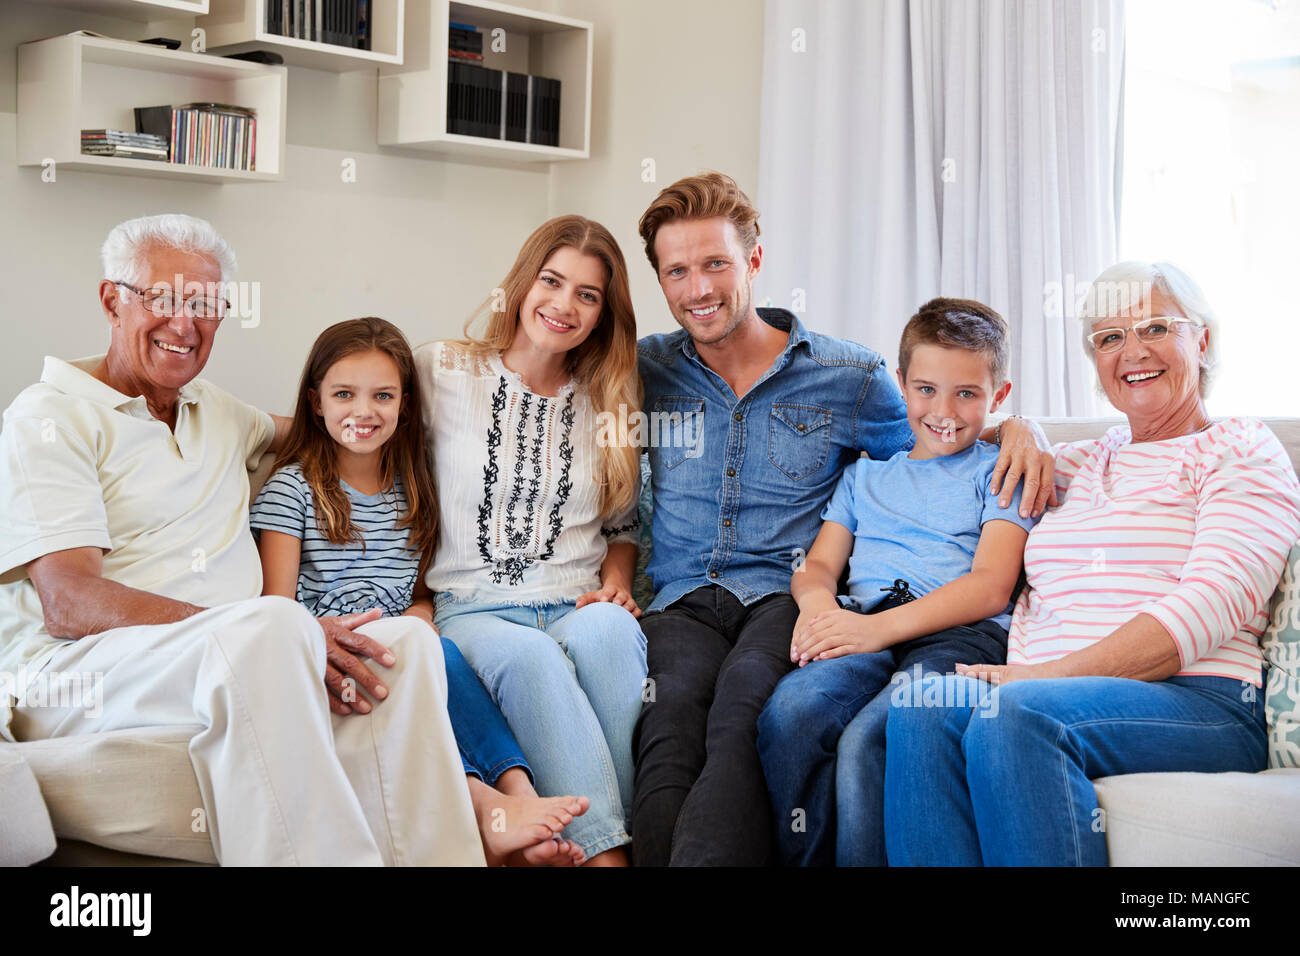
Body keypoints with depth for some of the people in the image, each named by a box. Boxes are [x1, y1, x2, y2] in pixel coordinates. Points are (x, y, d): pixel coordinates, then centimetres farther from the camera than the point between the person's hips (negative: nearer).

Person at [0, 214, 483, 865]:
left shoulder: (216, 411, 24)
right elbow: (69, 604, -14)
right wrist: (274, 634, -26)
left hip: (235, 659, 7)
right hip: (70, 674, -6)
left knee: (405, 640, -21)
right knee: (272, 623, -37)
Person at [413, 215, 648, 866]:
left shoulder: (608, 402, 16)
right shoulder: (441, 371, 7)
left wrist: (614, 586, 4)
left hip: (579, 607, 2)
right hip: (472, 611, -2)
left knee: (608, 633, -36)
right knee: (529, 658, -38)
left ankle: (625, 830, -32)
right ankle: (602, 850, -42)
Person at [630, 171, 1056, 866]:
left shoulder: (850, 378, 12)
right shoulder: (643, 371, 16)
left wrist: (1016, 427, 5)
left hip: (787, 594, -1)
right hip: (680, 601, 2)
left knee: (744, 704, -37)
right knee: (671, 706, -36)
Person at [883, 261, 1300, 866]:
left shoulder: (1242, 450, 10)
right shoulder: (1083, 463, 28)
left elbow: (1210, 606, -8)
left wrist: (1051, 675, -16)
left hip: (1198, 702, -4)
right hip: (1044, 692, 5)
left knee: (1015, 713, -37)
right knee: (923, 706, -30)